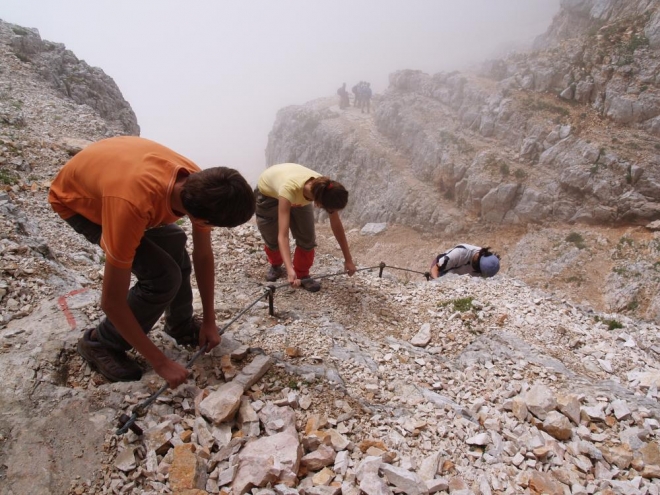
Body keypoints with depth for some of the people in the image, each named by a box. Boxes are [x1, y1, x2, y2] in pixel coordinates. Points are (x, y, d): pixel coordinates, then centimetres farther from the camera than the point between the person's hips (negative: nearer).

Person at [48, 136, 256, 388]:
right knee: (163, 276, -18)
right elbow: (112, 302, -36)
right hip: (75, 198, -6)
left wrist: (209, 320, -4)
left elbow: (203, 254, -10)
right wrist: (160, 362, -27)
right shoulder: (132, 205, -46)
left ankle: (182, 326, 27)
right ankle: (100, 343, 2)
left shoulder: (200, 184, -26)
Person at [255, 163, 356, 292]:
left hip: (298, 196, 3)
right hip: (268, 192, -3)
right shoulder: (290, 189, -48)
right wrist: (290, 270, -60)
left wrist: (348, 259, -14)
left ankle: (302, 275, 13)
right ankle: (276, 266, 38)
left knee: (307, 238, -8)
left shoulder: (326, 191, -33)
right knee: (272, 239, 7)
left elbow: (337, 226, -19)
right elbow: (282, 236, -50)